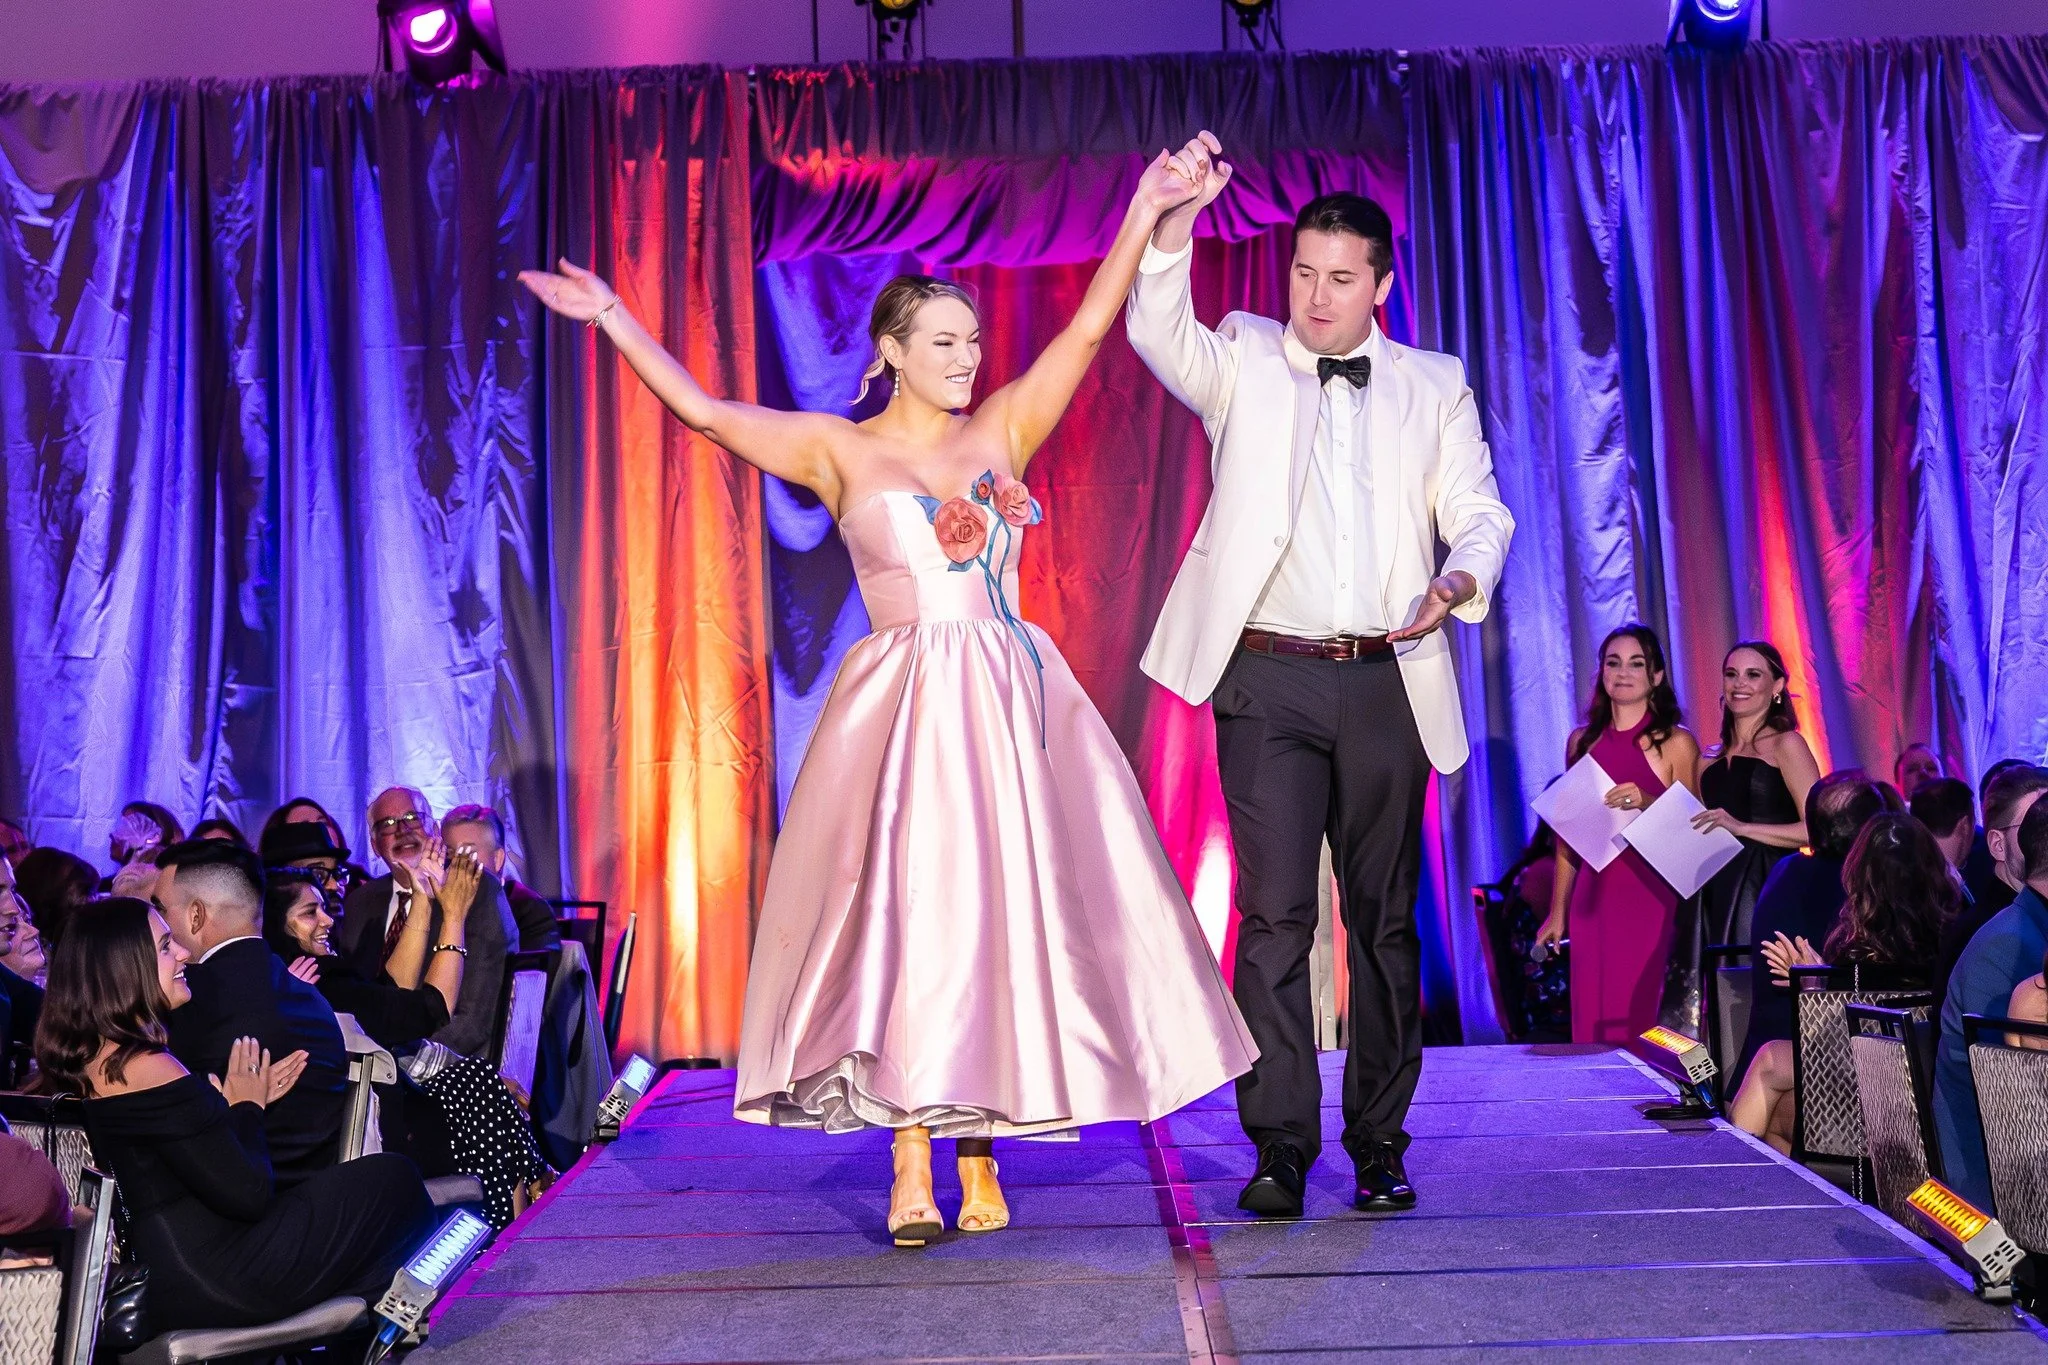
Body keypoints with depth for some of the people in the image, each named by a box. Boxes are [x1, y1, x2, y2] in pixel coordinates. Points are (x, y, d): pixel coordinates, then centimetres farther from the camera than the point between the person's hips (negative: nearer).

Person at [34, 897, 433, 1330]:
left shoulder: (94, 1057, 6)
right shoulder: (150, 1069, -23)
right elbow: (248, 1193, -20)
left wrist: (243, 1102, 5)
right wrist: (248, 1107, -5)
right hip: (211, 1282, -10)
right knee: (395, 1179, 5)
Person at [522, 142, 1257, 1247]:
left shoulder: (1000, 430, 14)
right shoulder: (841, 450, 7)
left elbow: (1086, 331, 11)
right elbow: (705, 412, 2)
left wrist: (1143, 213, 8)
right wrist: (615, 322, -1)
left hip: (1012, 696, 3)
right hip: (903, 700, -3)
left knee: (1003, 909, 2)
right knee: (908, 909, -7)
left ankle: (978, 1163, 11)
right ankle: (911, 1173, -1)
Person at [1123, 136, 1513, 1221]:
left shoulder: (1433, 387, 14)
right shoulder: (1243, 363, 10)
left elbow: (1478, 510, 9)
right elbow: (1159, 334, -9)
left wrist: (1457, 581, -13)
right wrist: (1178, 214, -24)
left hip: (1387, 683, 2)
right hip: (1269, 682, -2)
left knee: (1384, 917, 7)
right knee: (1274, 912, -7)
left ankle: (1379, 1144, 17)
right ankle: (1280, 1144, 0)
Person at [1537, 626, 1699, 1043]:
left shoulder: (1676, 743, 0)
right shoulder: (1582, 741, 10)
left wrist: (1646, 802, -17)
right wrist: (1557, 913, 15)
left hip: (1650, 897, -3)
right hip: (1593, 898, 3)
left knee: (1640, 1016, -6)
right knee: (1592, 1015, 2)